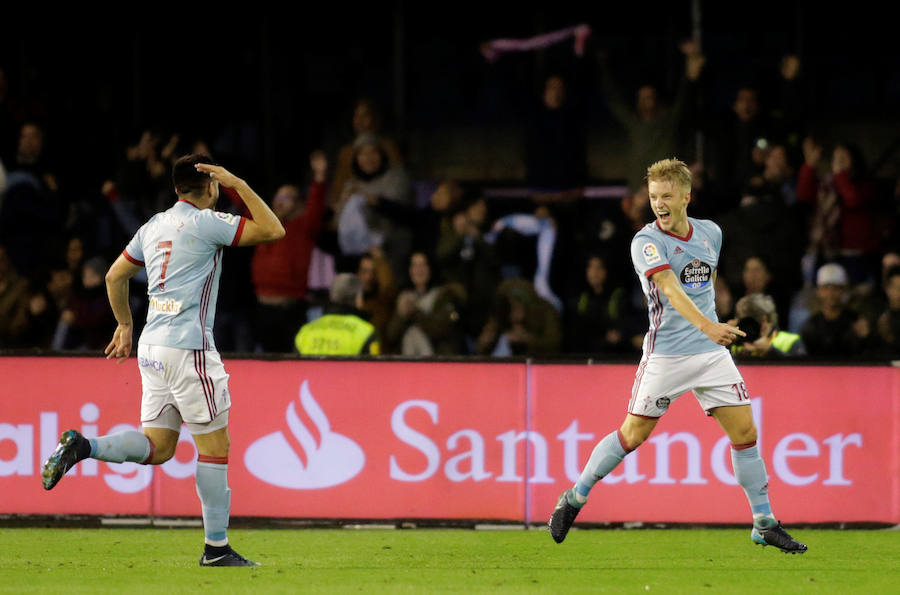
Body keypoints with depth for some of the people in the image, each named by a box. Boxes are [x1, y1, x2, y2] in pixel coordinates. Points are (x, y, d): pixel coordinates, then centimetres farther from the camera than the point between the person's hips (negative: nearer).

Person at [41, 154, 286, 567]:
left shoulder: (154, 226, 14)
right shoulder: (205, 222, -8)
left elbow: (114, 277, 22)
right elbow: (273, 230, -7)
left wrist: (125, 325, 32)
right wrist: (240, 185, -2)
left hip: (152, 347, 7)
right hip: (188, 347, -7)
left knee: (157, 447, 9)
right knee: (215, 446, 0)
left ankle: (82, 447, -12)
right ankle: (216, 547, 2)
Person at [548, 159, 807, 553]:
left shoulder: (710, 233, 6)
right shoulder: (647, 242, -14)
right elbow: (670, 288, -31)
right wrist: (706, 325, -45)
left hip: (712, 351, 5)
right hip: (665, 354, -5)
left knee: (744, 431, -1)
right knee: (634, 434, -2)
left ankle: (764, 524, 8)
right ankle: (575, 498, 16)